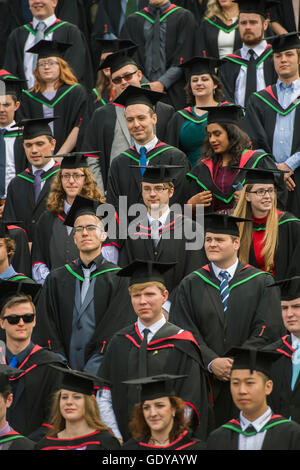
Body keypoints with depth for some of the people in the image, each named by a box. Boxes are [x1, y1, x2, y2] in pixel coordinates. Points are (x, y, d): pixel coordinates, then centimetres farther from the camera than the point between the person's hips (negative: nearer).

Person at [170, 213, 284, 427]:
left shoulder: (262, 283, 6)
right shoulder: (190, 285, 10)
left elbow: (268, 330, -3)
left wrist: (235, 362, -13)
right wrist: (212, 362, -14)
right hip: (204, 381, 1)